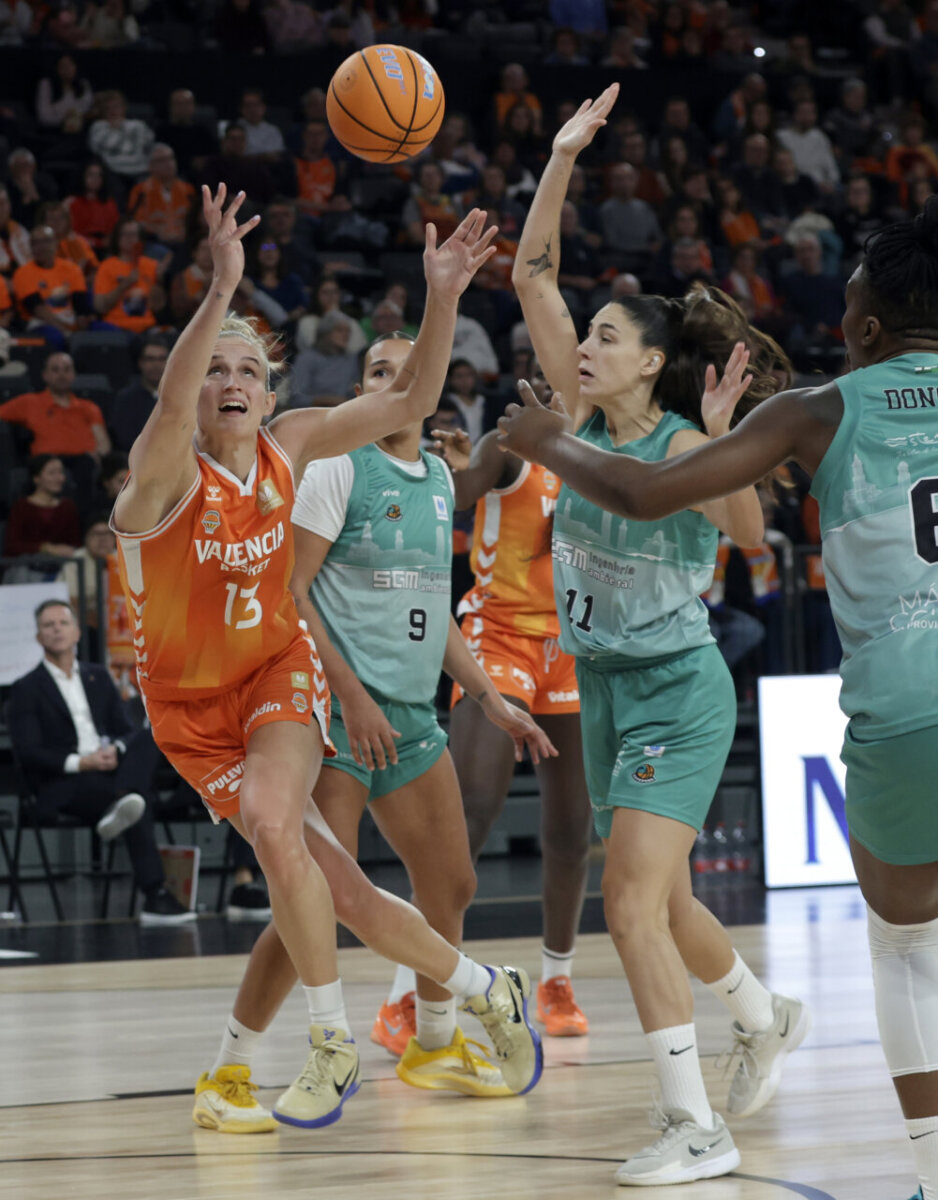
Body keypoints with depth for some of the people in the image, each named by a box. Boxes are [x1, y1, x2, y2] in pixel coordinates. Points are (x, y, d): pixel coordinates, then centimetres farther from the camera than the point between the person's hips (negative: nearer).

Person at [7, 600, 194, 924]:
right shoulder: (27, 689, 6)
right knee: (138, 807, -35)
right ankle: (156, 896, -48)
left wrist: (115, 750, -10)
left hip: (109, 768, 5)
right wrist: (79, 762, -21)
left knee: (147, 738, -30)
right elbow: (28, 752, -6)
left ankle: (121, 805, -52)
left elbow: (126, 730, 17)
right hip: (62, 786, -5)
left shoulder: (98, 677, 23)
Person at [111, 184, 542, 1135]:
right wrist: (223, 289, -59)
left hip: (279, 671, 1)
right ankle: (485, 992, 14)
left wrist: (442, 297, -21)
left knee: (275, 825, -29)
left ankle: (333, 1048, -12)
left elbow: (408, 401, -5)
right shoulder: (166, 472, -22)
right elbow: (170, 408, -45)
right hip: (191, 701, -1)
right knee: (332, 889, -7)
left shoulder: (286, 449, -8)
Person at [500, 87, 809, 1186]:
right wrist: (563, 158, -4)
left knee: (634, 906, -17)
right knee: (659, 902, 18)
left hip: (678, 694, -8)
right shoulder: (587, 419, 2)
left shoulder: (682, 444, -16)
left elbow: (748, 532, -33)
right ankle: (766, 1018, 44)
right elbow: (533, 279, 1)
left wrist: (722, 440, -44)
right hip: (606, 690, 8)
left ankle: (697, 1128, -15)